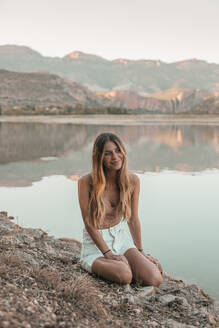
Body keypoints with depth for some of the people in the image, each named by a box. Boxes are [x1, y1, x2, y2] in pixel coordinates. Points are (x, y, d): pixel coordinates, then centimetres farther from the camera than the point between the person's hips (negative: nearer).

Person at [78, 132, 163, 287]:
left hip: (122, 238, 3)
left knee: (154, 279, -18)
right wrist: (108, 254, -18)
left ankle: (124, 262, 10)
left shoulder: (132, 180, -7)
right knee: (124, 275, -31)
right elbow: (89, 223, -14)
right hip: (95, 242, -3)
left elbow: (133, 219, 3)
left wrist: (140, 252, 6)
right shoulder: (86, 182, -16)